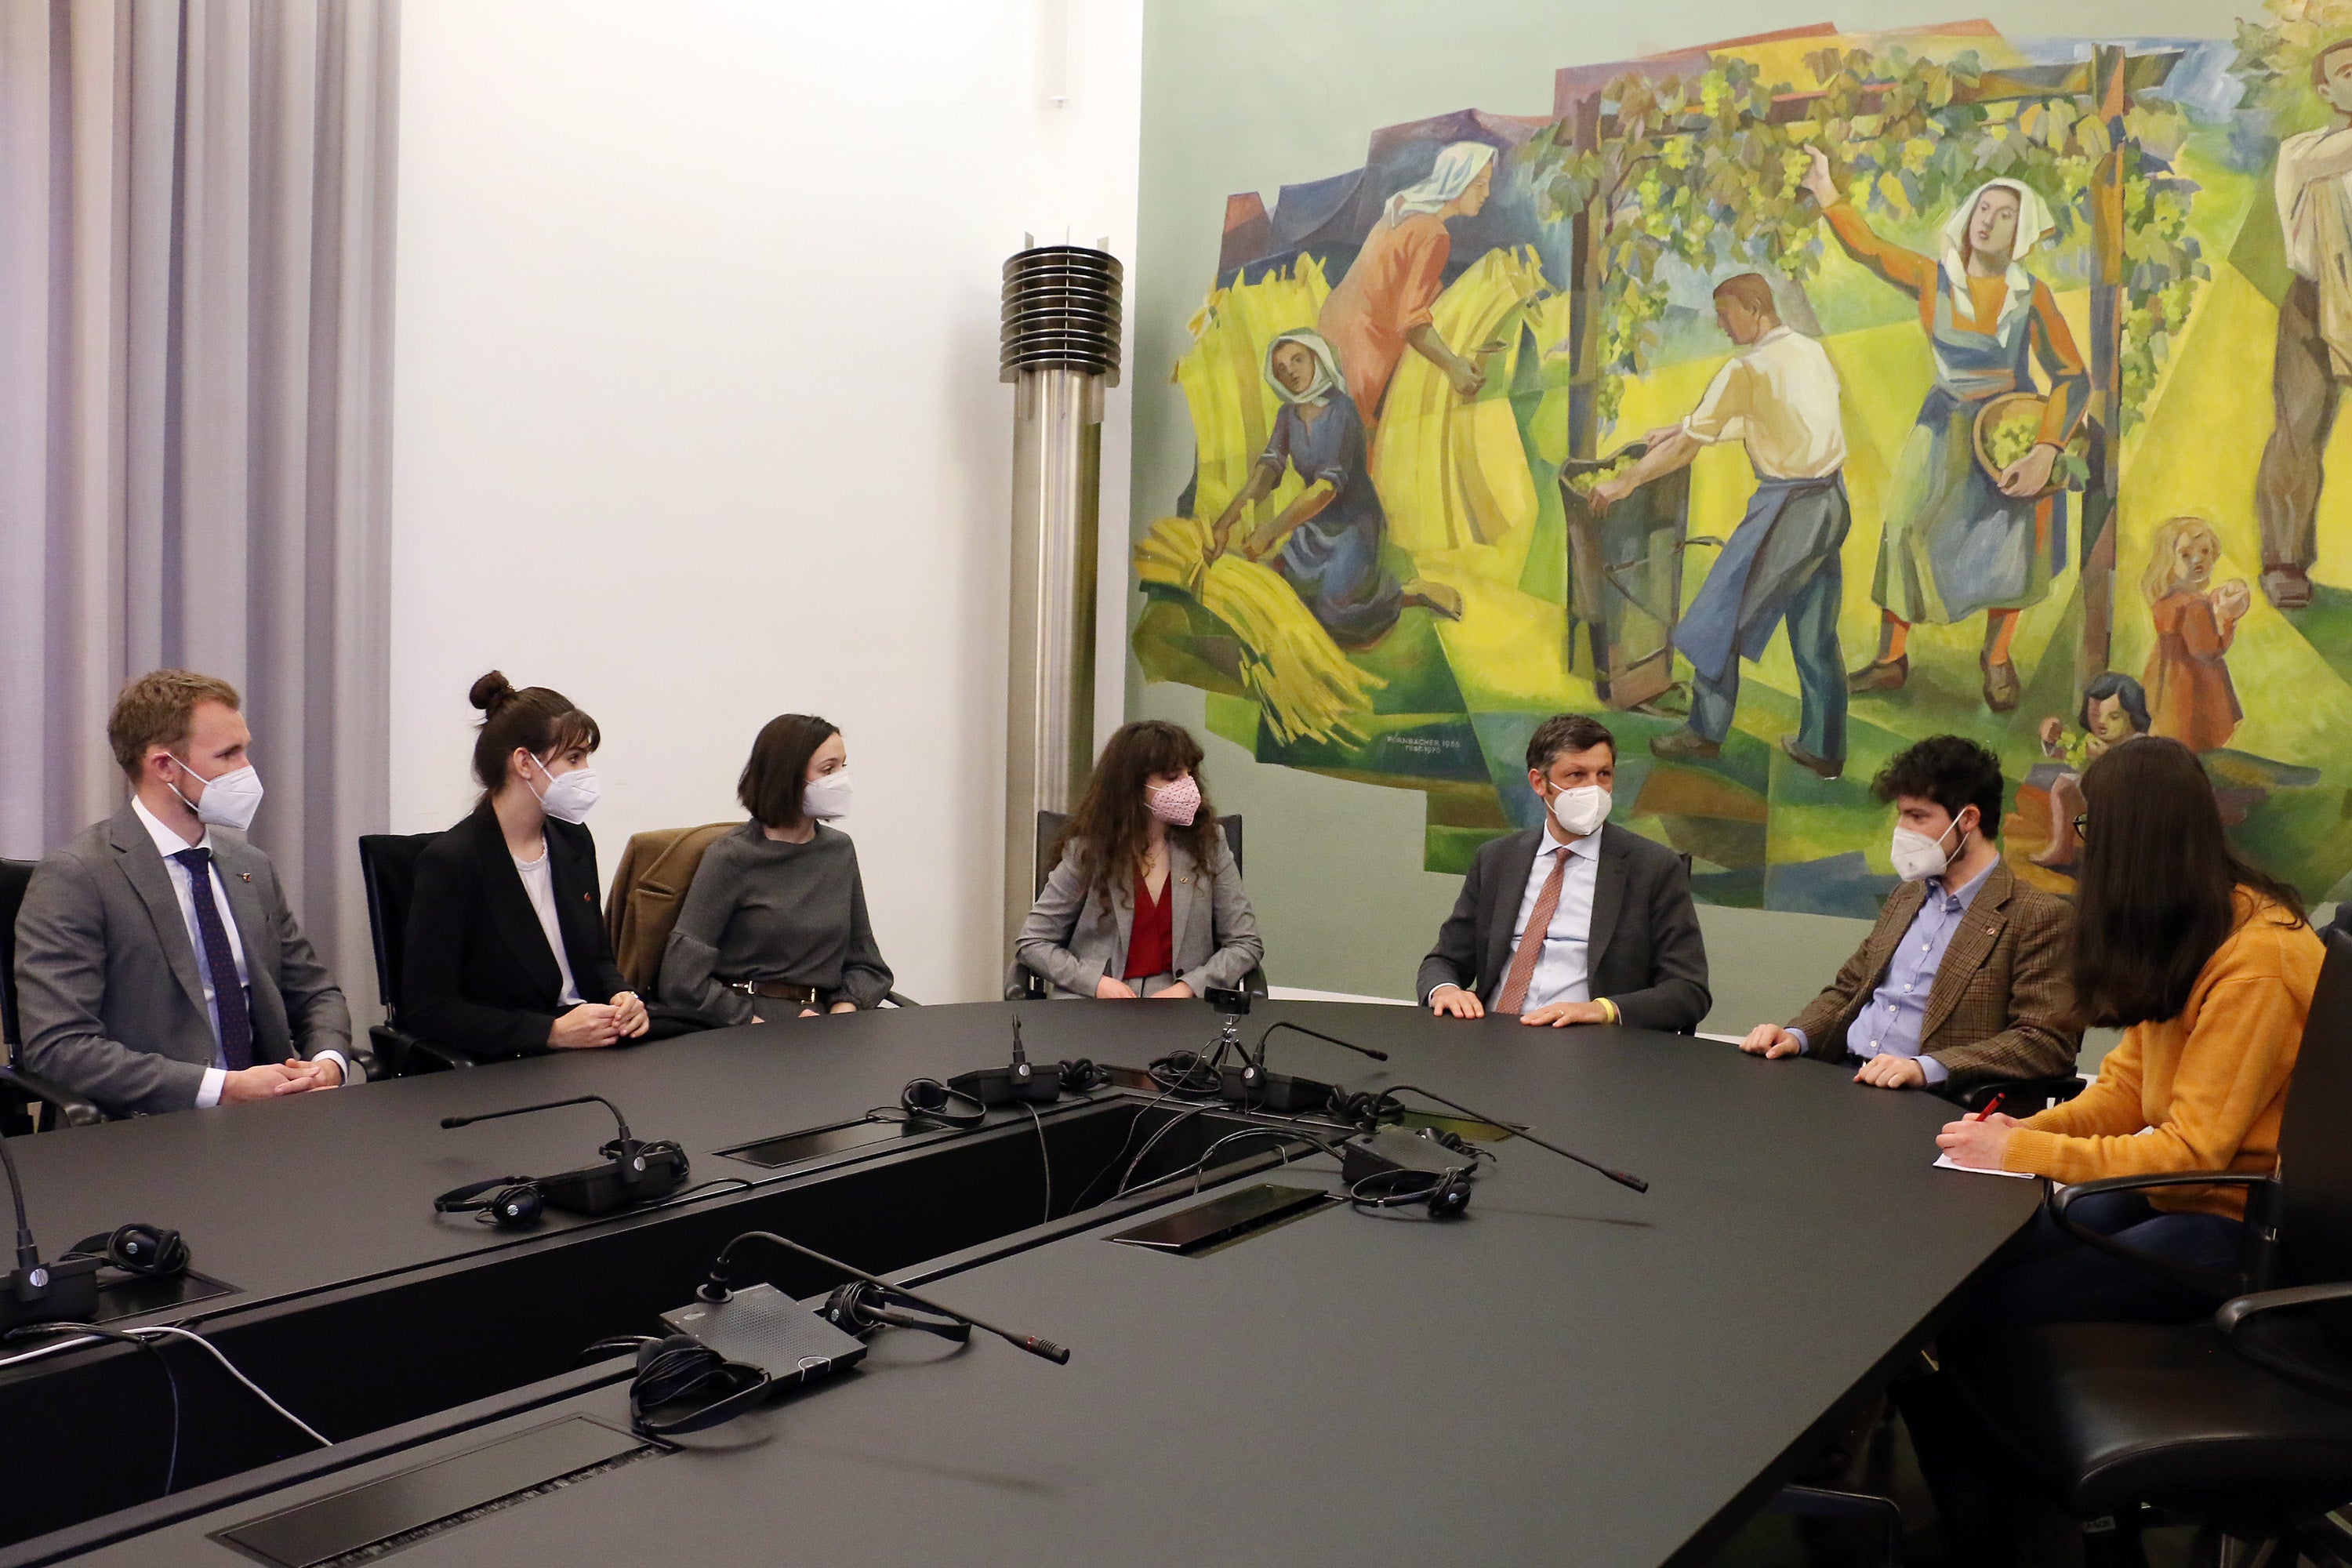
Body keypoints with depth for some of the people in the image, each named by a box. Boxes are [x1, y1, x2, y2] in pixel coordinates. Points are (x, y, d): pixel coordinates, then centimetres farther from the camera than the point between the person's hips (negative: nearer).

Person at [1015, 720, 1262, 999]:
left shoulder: (1208, 842, 6)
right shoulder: (1087, 850, 1)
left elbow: (1246, 944, 7)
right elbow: (1032, 943, 5)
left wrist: (1187, 987, -9)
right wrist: (1097, 982, -11)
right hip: (1094, 1011, -1)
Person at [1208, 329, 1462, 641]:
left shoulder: (1340, 410, -23)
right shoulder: (1288, 415, -1)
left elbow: (1329, 484, -33)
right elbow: (1266, 472, -14)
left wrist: (1272, 531, -39)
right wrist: (1225, 523, -31)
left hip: (1354, 524, -7)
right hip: (1313, 525, 7)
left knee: (1341, 604, -23)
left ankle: (1415, 592, 3)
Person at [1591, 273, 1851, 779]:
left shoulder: (1747, 369, -14)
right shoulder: (1812, 352, 11)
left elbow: (1689, 446, -12)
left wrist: (1624, 482, -3)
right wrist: (1683, 430, 26)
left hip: (1787, 506, -8)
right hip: (1833, 501, 8)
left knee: (1722, 613, 5)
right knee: (1816, 632, 13)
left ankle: (1705, 731, 14)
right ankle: (1823, 748, 19)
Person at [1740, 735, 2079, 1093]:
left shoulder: (2035, 917, -3)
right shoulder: (1904, 899, 21)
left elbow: (2048, 1042, -12)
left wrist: (1927, 1068, -23)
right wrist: (1796, 1035, 4)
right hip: (1844, 1082, 7)